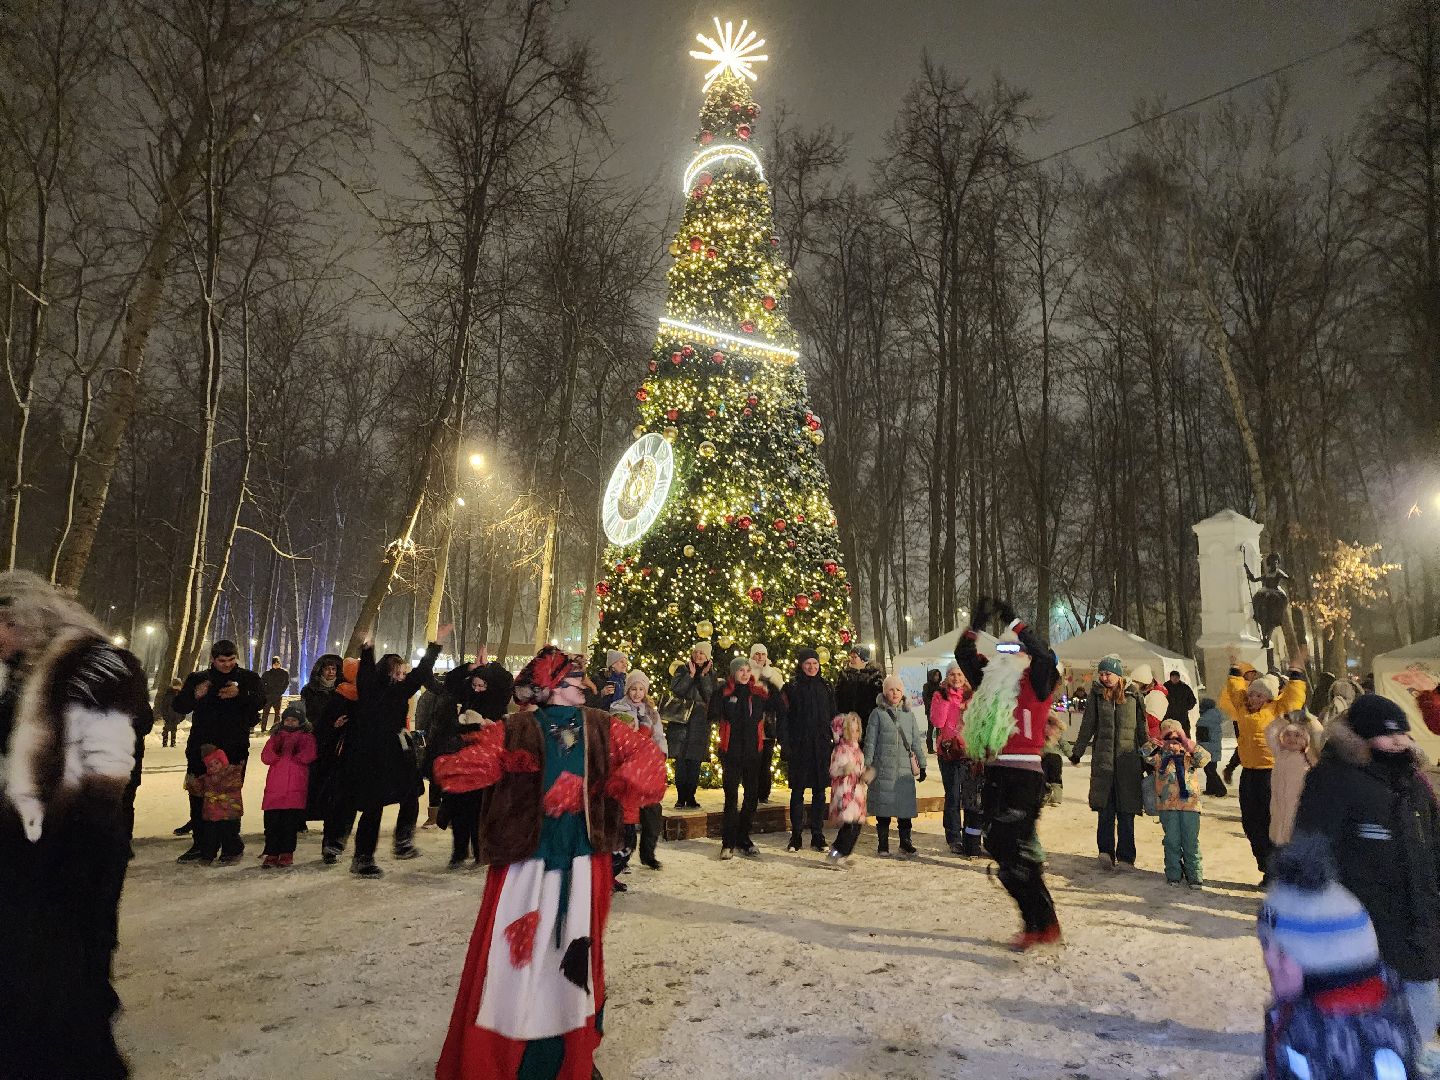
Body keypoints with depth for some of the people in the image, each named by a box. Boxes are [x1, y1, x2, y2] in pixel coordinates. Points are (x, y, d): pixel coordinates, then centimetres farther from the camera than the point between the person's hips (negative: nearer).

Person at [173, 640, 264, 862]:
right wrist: (195, 695, -17)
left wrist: (240, 694, -29)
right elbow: (179, 706, 4)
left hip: (234, 749, -3)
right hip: (201, 747, 3)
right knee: (198, 796, 6)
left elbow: (260, 701, -10)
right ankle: (201, 844, 18)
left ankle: (232, 843, 6)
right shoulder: (198, 679, 12)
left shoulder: (248, 678, 6)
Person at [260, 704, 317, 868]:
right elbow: (266, 757, 6)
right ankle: (271, 853, 5)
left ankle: (287, 854, 6)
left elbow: (308, 756, -6)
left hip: (296, 788, -2)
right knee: (272, 821, -2)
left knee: (291, 822, -2)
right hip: (275, 787, 2)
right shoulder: (276, 736, 20)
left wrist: (282, 756, -3)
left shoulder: (307, 737, 13)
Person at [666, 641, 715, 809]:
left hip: (700, 722, 1)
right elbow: (676, 690, -7)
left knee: (695, 761, 1)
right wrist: (691, 674, -10)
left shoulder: (710, 675, 8)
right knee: (680, 760, -4)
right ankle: (681, 797, 3)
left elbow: (711, 697, -5)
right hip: (680, 720, -1)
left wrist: (704, 676, -9)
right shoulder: (683, 670, 7)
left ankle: (690, 797, 10)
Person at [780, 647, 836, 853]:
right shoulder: (791, 687, -2)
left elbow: (833, 717, 12)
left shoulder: (825, 687, 9)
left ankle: (818, 836, 15)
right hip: (799, 747, -3)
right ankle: (796, 837, 10)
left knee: (819, 791, 6)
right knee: (798, 791, 2)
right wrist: (785, 745, -11)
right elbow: (783, 717, -4)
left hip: (821, 747, 3)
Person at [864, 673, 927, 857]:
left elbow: (917, 742, 15)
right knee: (883, 807, 0)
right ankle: (882, 844, 10)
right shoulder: (877, 714, 4)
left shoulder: (909, 715, 14)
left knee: (906, 806, 1)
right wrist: (867, 764, -3)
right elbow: (870, 741, 2)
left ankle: (905, 842, 14)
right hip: (883, 768, -2)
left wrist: (922, 765, 11)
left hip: (905, 768, 3)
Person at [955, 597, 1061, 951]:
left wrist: (1014, 622, -17)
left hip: (1024, 776, -8)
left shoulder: (1036, 683, -3)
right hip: (994, 775, 8)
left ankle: (1042, 925, 4)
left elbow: (1045, 657, -21)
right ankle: (1038, 924, 22)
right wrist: (976, 624, 8)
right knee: (999, 848, 10)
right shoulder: (992, 681, 16)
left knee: (1015, 852, -10)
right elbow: (963, 656, 20)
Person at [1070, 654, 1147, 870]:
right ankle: (1106, 851, -4)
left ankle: (1125, 857, 7)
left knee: (1126, 811, 2)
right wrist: (1077, 753, 9)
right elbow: (1087, 726, 9)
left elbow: (1142, 728, 10)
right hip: (1103, 758, 0)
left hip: (1128, 759, 0)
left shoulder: (1133, 694, 4)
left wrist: (1147, 757, 11)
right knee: (1105, 808, -5)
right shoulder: (1096, 694, 5)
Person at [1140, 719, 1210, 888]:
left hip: (1190, 805, 0)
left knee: (1191, 842, 2)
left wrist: (1188, 743, -15)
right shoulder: (1160, 757, 9)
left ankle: (1195, 876, 11)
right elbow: (1143, 753, 0)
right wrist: (1156, 743, -10)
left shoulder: (1190, 756, 8)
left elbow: (1205, 757, -9)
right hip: (1167, 806, 0)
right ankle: (1173, 875, 16)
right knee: (1172, 842, 6)